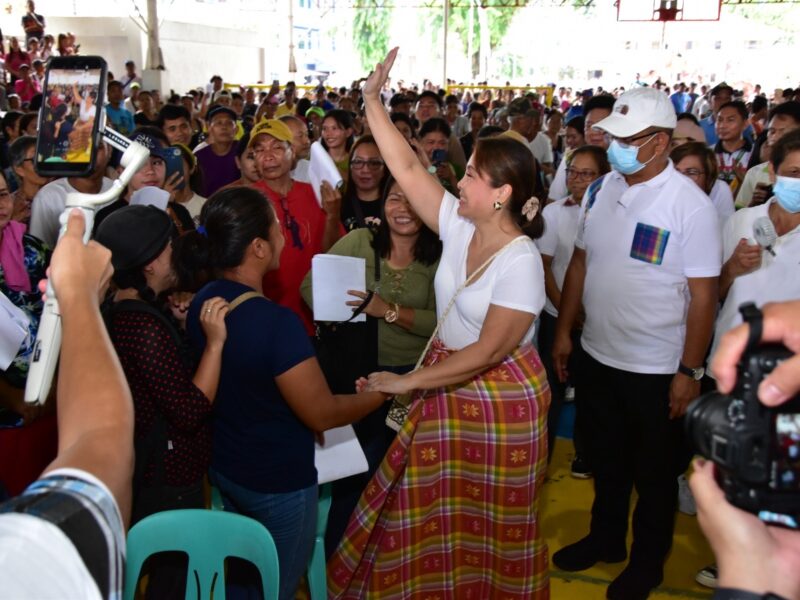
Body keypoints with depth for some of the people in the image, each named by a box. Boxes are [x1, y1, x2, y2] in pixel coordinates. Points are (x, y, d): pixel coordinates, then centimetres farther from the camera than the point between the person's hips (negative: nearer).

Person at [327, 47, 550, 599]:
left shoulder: (520, 261, -24)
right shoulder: (460, 227, -5)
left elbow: (489, 350, -26)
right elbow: (407, 167, -4)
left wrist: (407, 382, -25)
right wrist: (373, 102, -9)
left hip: (500, 397, -7)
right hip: (447, 381, 7)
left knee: (488, 519, 14)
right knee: (434, 506, 19)